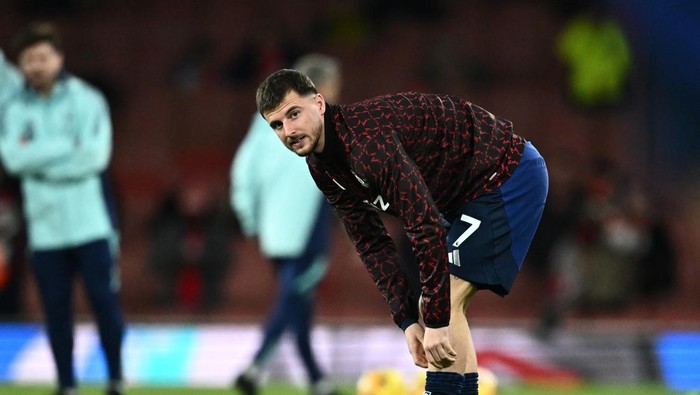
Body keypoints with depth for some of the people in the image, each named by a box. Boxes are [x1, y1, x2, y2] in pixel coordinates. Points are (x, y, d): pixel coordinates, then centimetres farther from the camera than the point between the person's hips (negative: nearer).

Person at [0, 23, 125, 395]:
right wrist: (67, 145, -14)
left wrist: (38, 157, -9)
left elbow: (96, 155, -13)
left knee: (104, 300, -2)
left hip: (90, 224, -2)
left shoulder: (87, 100, -1)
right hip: (44, 228, 2)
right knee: (56, 309, 3)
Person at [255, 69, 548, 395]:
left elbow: (426, 226, -33)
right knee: (430, 307, 9)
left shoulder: (368, 139, -30)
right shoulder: (322, 167, 0)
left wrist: (436, 320, -31)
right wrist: (408, 319, -5)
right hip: (468, 190, 10)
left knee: (444, 304, -16)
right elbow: (372, 244, 4)